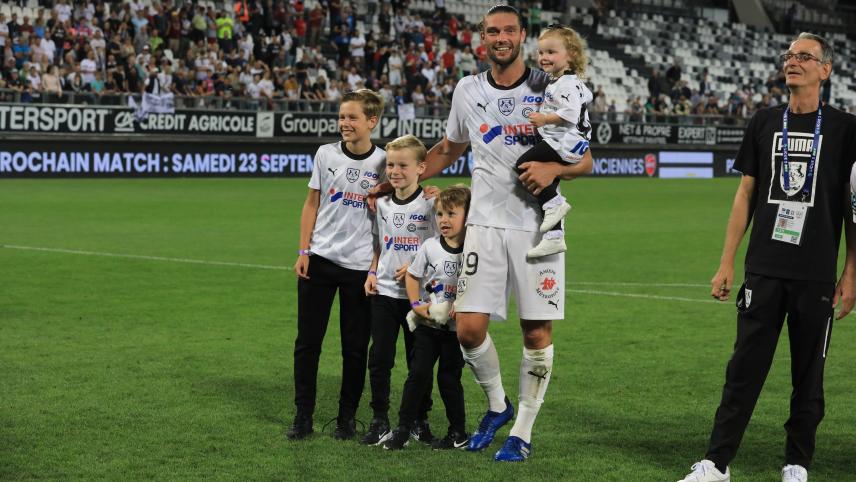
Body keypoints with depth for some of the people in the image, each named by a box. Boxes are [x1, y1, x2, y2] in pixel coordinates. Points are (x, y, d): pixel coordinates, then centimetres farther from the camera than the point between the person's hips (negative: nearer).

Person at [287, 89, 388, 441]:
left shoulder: (383, 162, -1)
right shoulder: (326, 154, 3)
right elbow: (312, 204, 9)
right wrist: (303, 251, 1)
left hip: (360, 266, -1)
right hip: (319, 260, 1)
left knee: (356, 347, 4)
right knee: (307, 342, 1)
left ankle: (347, 418, 16)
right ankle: (303, 417, 10)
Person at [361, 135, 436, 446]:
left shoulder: (430, 203, -8)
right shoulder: (382, 204, 7)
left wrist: (416, 266, -18)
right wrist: (372, 273, 4)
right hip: (384, 292, 4)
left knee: (418, 359, 5)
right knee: (379, 358, 2)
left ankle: (420, 421, 17)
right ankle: (380, 421, 9)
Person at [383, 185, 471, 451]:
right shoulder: (430, 247, -2)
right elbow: (412, 276, 7)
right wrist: (417, 305, -6)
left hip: (456, 327, -2)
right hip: (427, 323, 2)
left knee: (449, 378, 4)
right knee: (418, 374, -2)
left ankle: (458, 433, 17)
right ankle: (403, 429, 4)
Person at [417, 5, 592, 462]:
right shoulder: (467, 91, 7)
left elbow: (584, 159, 2)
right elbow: (447, 150, 24)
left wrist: (555, 168, -19)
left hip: (538, 225, -2)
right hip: (485, 223, 2)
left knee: (537, 333, 0)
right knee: (469, 328, -7)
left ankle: (522, 431, 16)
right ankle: (497, 404, 20)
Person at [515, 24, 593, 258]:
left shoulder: (568, 84, -14)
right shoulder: (555, 82, 19)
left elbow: (570, 114, -26)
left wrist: (544, 119, -20)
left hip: (565, 142, -11)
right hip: (559, 143, 11)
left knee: (524, 165, -18)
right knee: (548, 186, 10)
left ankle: (554, 203, -12)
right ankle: (553, 236, 13)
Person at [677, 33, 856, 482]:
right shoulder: (764, 123, 9)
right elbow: (746, 194, 11)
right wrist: (726, 262, 7)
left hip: (817, 276, -2)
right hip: (764, 271, 2)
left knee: (808, 376, 6)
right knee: (744, 369, 1)